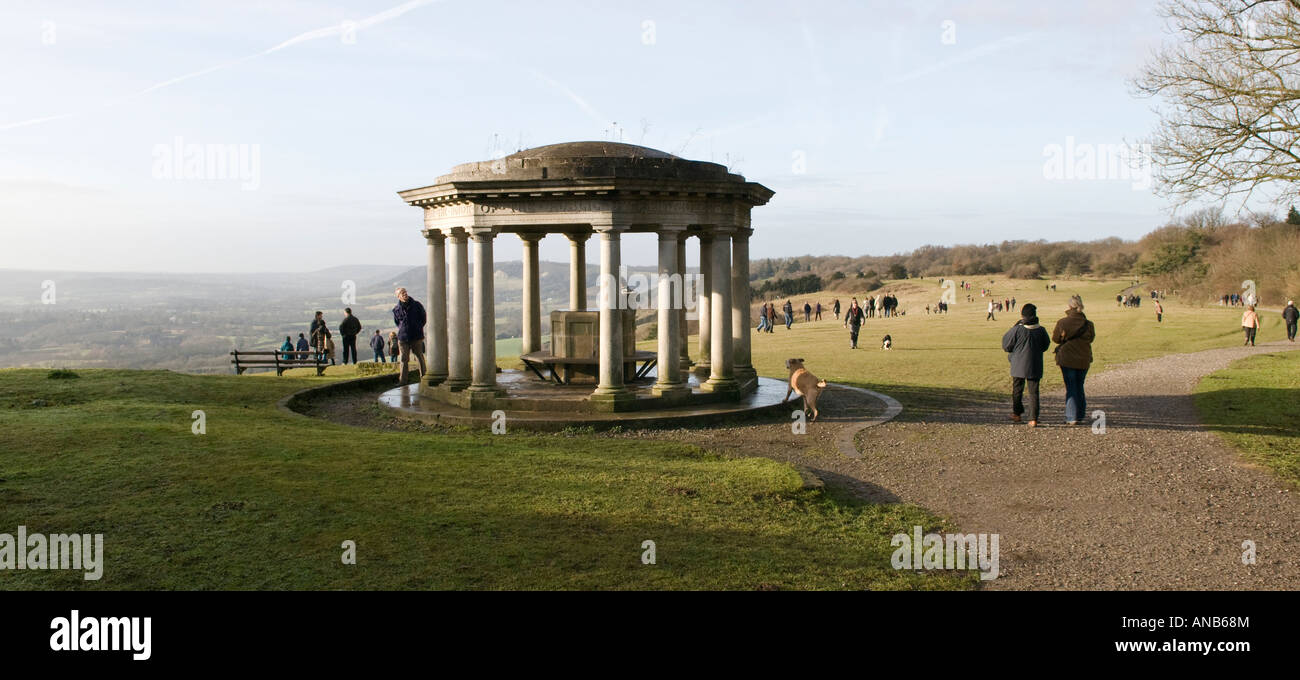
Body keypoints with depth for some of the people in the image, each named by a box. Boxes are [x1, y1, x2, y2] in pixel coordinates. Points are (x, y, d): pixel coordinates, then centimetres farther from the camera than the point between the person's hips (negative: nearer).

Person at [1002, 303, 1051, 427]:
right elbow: (1046, 345, 13)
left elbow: (1006, 346, -5)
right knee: (1033, 392, 5)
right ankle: (1033, 418, 0)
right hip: (1035, 367, 2)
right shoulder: (1041, 330, -4)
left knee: (1017, 390, 16)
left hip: (1018, 365, -2)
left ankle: (1017, 413, 25)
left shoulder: (1017, 329, -14)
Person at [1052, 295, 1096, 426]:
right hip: (1084, 360, 3)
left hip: (1067, 359, -3)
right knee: (1079, 386, 19)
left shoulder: (1063, 322, -14)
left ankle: (1072, 417, 0)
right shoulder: (1088, 324, -6)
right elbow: (1091, 338, 9)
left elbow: (1056, 338, -3)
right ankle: (1081, 413, 26)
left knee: (1070, 387, 3)